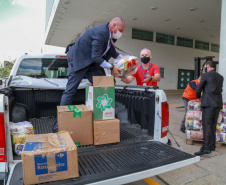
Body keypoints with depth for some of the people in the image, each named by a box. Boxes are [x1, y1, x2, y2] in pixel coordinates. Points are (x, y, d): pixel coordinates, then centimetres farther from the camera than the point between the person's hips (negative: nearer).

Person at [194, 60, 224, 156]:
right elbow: (219, 89, 22)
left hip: (208, 102, -7)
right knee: (213, 125, 12)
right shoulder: (221, 77, 19)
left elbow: (199, 89, 1)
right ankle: (212, 145, 18)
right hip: (218, 103, 7)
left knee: (207, 124, -9)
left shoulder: (205, 75, -1)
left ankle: (206, 147, -12)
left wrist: (198, 97, 20)